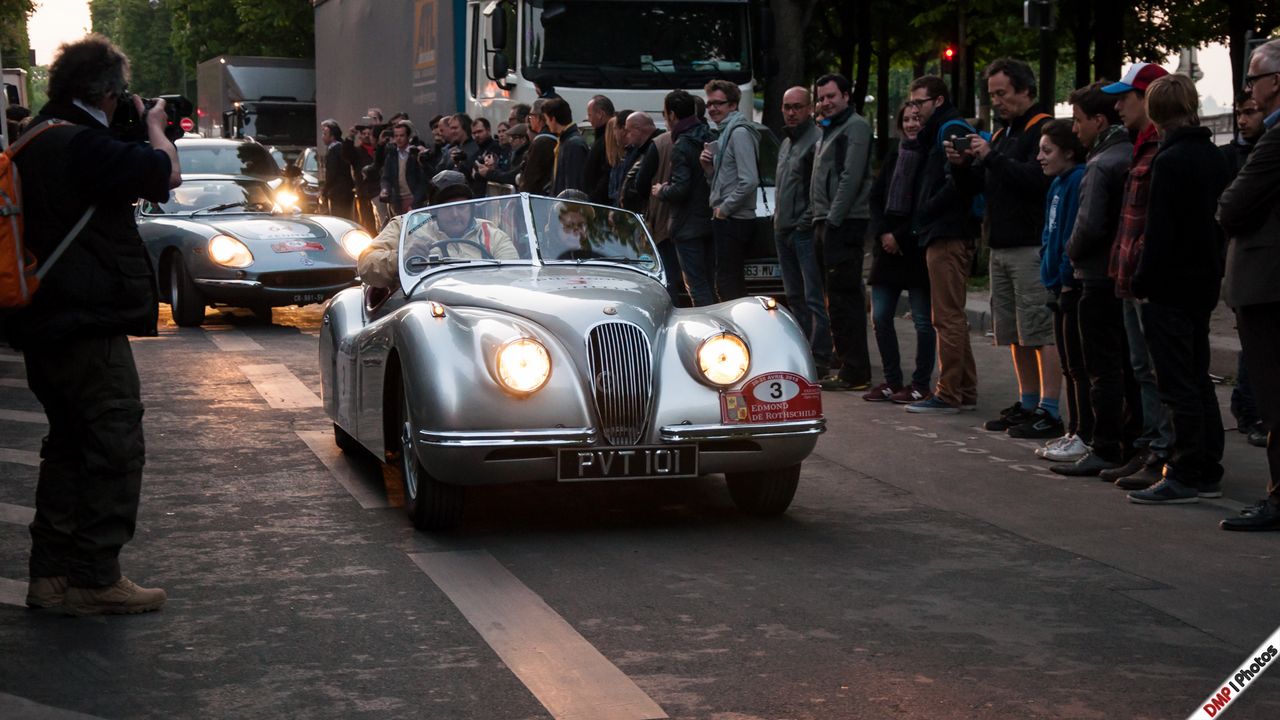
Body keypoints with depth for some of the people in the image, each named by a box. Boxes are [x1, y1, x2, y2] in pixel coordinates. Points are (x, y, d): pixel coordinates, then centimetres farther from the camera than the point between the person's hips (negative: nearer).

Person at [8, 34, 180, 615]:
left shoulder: (33, 144, 13)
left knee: (69, 446, 18)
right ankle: (95, 579, 3)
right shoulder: (85, 145, -19)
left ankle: (50, 572, 22)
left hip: (43, 327, 10)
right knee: (115, 448, -1)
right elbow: (167, 174, -18)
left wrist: (136, 132, 15)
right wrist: (154, 124, 0)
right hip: (89, 327, -10)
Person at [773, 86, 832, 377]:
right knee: (795, 297, 14)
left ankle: (819, 359, -8)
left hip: (805, 231, -10)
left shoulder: (816, 140, -10)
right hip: (784, 230, 10)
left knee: (814, 298, -9)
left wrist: (808, 222, -19)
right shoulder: (785, 143, 20)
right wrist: (778, 216, 18)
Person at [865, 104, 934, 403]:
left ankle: (921, 384, 7)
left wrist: (900, 236, -12)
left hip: (917, 247, -7)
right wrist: (882, 233, -3)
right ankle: (892, 381, 16)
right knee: (880, 317, 6)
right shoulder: (894, 156, 13)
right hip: (888, 245, 7)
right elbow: (876, 197, 12)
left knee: (922, 320, -1)